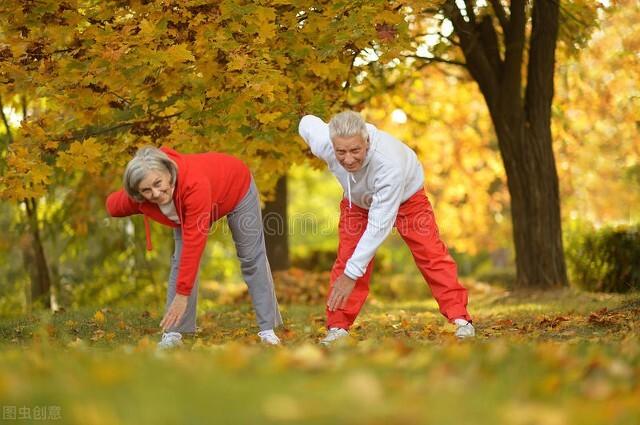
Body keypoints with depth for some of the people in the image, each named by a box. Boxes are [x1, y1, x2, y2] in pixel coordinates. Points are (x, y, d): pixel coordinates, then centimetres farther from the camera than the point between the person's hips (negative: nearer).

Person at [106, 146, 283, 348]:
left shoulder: (194, 183, -50)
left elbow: (194, 243, -49)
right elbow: (112, 205, -8)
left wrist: (182, 294, -48)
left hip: (236, 188, -4)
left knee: (252, 259, 2)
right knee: (181, 261, -11)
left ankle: (268, 329, 12)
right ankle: (173, 333, -8)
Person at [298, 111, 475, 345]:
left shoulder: (389, 163, -49)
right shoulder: (323, 144, -36)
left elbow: (379, 225, -45)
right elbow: (307, 122, -10)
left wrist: (352, 274, -44)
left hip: (406, 196, -3)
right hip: (358, 200, 3)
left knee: (431, 255, -7)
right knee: (346, 259, -6)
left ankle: (460, 319, 0)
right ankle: (338, 327, 0)